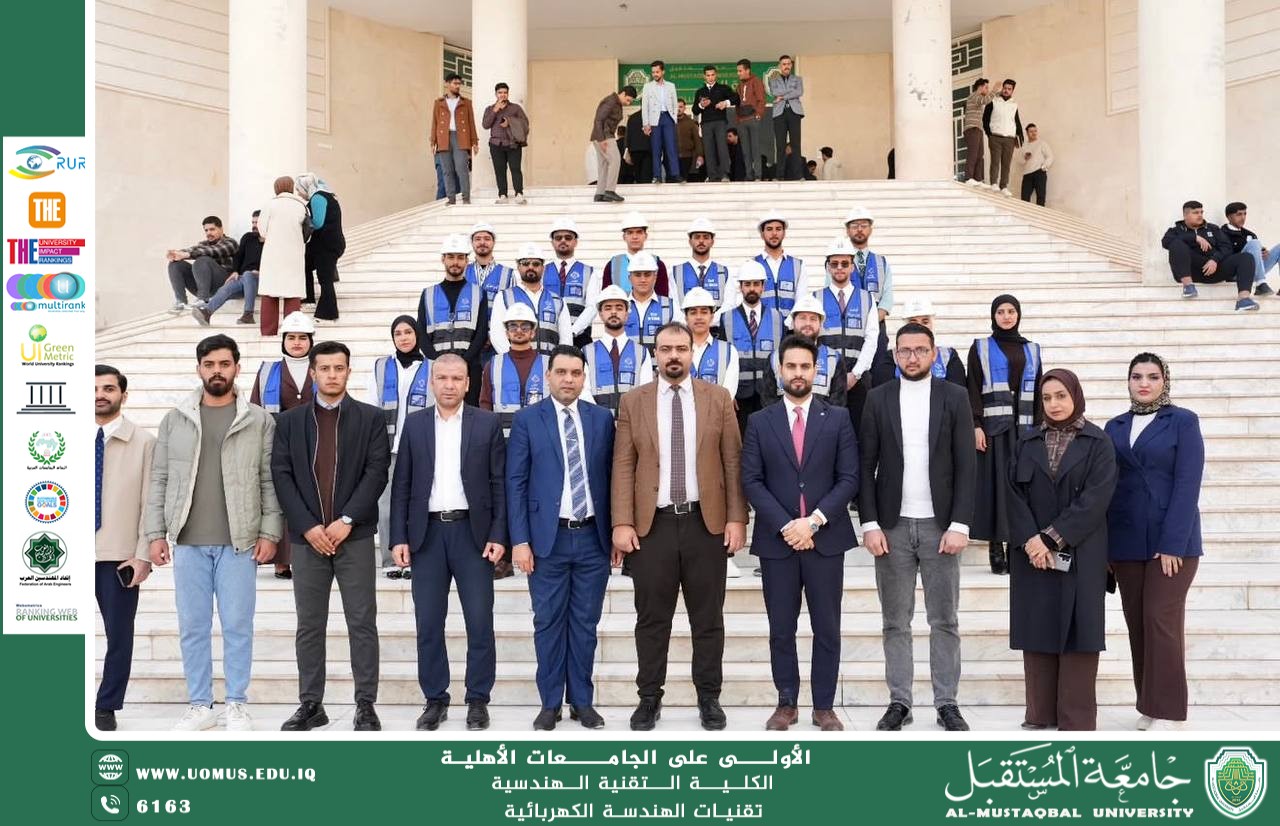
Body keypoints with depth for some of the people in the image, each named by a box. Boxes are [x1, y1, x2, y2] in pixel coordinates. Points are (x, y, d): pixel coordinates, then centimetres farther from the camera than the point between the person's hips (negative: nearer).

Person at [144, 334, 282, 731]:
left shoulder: (259, 420, 2)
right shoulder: (175, 419, 7)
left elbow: (270, 482, 1)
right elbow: (160, 480, 7)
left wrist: (269, 533, -5)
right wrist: (156, 533, 2)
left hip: (239, 541, -2)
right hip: (188, 541, 2)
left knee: (237, 626, 3)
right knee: (192, 628, 8)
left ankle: (237, 705, 15)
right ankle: (199, 705, 19)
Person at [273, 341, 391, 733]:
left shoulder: (371, 417, 4)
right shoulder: (289, 421, 9)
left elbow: (377, 471, -4)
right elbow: (281, 476, 2)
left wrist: (347, 520, -13)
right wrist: (308, 526, -9)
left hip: (355, 536, -2)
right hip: (307, 537, 2)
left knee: (362, 623, 1)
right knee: (309, 626, 7)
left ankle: (366, 705, 7)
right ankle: (310, 704, 16)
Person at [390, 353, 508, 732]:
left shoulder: (487, 423, 2)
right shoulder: (414, 424, 7)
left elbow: (499, 483, 1)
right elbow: (401, 485, 6)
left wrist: (498, 535, -7)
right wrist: (399, 538, -1)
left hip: (472, 531, -1)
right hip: (427, 533, 2)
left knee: (480, 622, 1)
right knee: (428, 623, 5)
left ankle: (478, 700, 13)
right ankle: (435, 699, 17)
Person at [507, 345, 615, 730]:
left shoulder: (602, 419, 6)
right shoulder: (527, 420, 0)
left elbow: (611, 478, 8)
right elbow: (515, 483, -2)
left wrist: (616, 532, 6)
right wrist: (519, 540, -8)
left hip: (593, 538, 2)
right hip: (547, 538, -2)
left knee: (585, 623, 9)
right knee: (549, 623, 5)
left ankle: (582, 701, 20)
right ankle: (550, 702, 17)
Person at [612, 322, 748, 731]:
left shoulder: (718, 398, 5)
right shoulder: (633, 402, 5)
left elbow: (733, 462, 2)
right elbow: (623, 466, 1)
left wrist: (736, 518, -4)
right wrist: (622, 523, -7)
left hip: (706, 522, 0)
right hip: (652, 524, 0)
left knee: (707, 617, 8)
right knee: (652, 618, 7)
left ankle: (709, 697, 21)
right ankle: (649, 698, 19)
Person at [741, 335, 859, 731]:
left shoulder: (838, 419, 5)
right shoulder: (760, 421, 6)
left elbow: (849, 479, 0)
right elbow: (751, 481, -1)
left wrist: (814, 521, -12)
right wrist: (785, 525, -12)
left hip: (825, 538, 0)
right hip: (776, 539, 0)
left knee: (827, 628, 5)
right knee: (781, 629, 6)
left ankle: (824, 706, 15)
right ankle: (786, 704, 17)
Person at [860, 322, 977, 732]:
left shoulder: (954, 397, 2)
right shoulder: (878, 398, 4)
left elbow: (965, 466, -1)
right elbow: (865, 465, 2)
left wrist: (959, 524, -9)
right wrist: (870, 524, -5)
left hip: (940, 525, -1)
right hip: (891, 526, 1)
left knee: (945, 621, 6)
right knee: (895, 622, 7)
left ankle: (947, 703, 15)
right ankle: (899, 701, 16)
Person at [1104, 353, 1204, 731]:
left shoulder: (1182, 422, 0)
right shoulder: (1115, 427, 13)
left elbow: (1187, 484, -8)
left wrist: (1172, 543, -15)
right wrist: (1104, 545, 4)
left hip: (1172, 541, -4)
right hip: (1126, 542, 4)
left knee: (1161, 621, -8)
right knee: (1137, 623, 6)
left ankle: (1167, 713, -1)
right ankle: (1148, 708, 15)